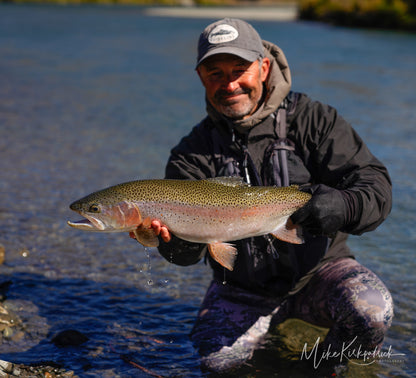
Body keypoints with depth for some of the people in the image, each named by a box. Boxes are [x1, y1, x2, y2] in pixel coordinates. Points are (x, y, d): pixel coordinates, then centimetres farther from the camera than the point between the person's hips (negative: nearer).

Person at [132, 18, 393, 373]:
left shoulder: (312, 120, -8)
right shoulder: (195, 152, -5)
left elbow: (376, 185, -15)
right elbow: (189, 252, -12)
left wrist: (343, 206, -39)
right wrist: (171, 239, -37)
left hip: (318, 267, -1)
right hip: (243, 286, 2)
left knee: (371, 313, -28)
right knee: (217, 359, -17)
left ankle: (331, 360, 7)